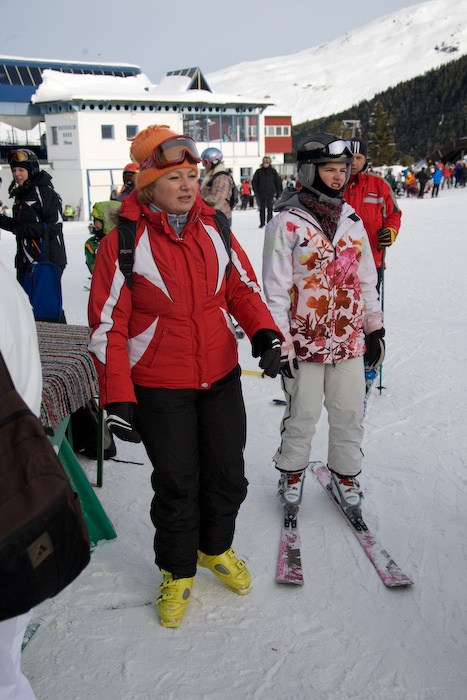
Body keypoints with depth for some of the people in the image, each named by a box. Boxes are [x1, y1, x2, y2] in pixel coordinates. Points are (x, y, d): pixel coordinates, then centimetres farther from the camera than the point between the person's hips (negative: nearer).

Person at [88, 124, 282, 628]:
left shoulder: (213, 228, -1)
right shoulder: (123, 242, -13)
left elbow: (242, 286, 9)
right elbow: (107, 325, -11)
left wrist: (263, 332, -10)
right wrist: (117, 398, -15)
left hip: (221, 376, 4)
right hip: (159, 388, -4)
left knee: (227, 473, 16)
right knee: (177, 484, 8)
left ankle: (216, 548, 44)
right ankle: (178, 572, 35)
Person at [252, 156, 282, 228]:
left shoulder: (273, 171, 2)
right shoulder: (259, 171, 1)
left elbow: (278, 182, 6)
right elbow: (254, 182, 5)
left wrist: (278, 193, 3)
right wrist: (256, 192, -2)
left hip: (270, 194, -1)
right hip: (261, 194, 1)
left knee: (270, 209, -3)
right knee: (262, 209, 7)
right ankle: (262, 223, 16)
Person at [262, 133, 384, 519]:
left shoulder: (352, 219, 7)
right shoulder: (287, 222, -10)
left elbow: (367, 279, 14)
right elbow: (276, 289, -11)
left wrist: (375, 327, 12)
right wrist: (280, 343, -13)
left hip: (350, 339, 5)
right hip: (306, 340, -5)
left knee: (350, 414, 13)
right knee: (303, 416, 8)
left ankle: (345, 475, 34)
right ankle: (292, 473, 33)